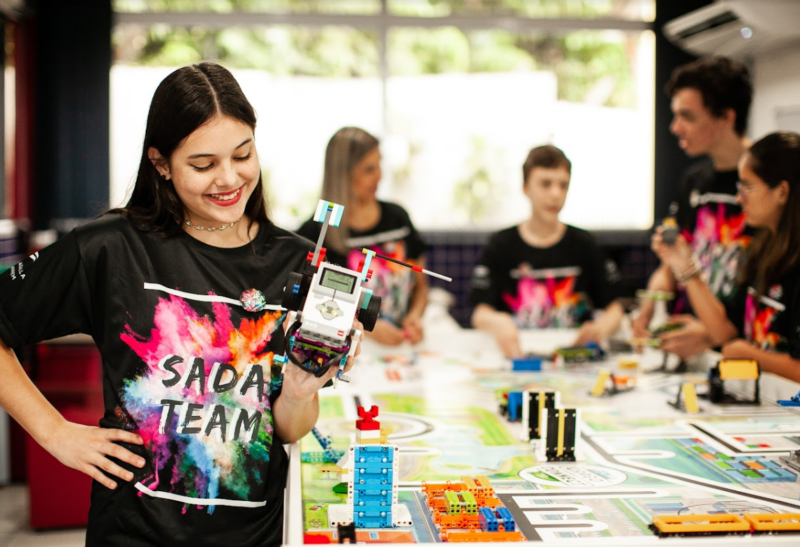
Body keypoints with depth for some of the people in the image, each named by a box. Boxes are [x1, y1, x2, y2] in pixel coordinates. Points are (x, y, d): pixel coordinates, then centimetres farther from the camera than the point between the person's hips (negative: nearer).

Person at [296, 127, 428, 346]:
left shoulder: (396, 217, 13)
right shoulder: (314, 233, -3)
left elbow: (420, 284, 22)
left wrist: (414, 317, 2)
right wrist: (366, 328, -12)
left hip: (402, 343, 5)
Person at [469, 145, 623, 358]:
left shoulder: (583, 244, 12)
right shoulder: (501, 245, 8)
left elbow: (615, 308, 10)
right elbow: (480, 314, -2)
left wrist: (602, 327, -14)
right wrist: (497, 322, -26)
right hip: (517, 351, -1)